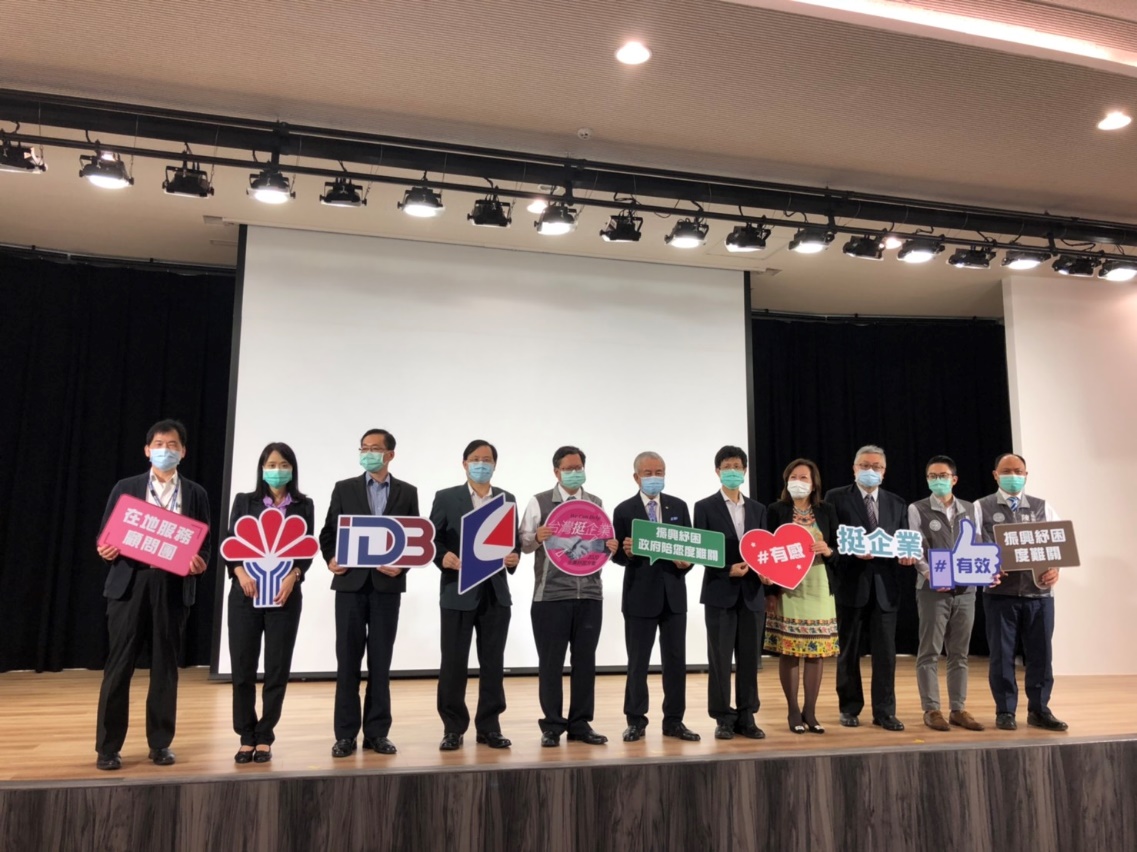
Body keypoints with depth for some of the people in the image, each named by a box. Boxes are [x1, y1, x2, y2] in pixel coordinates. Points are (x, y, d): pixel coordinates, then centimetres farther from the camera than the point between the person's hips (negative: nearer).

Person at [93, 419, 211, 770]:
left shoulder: (196, 494, 8)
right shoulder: (125, 488, 8)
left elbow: (203, 544, 6)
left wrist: (200, 564, -14)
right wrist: (105, 551, -14)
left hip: (174, 587, 1)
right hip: (129, 583, 0)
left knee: (165, 666, 7)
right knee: (119, 665, 2)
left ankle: (160, 743, 17)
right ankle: (108, 746, 12)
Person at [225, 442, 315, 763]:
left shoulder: (304, 505, 7)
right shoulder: (244, 501, 7)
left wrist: (293, 575, -15)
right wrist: (240, 571, -15)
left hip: (285, 595, 0)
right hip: (245, 594, 0)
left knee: (277, 669, 3)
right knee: (242, 668, 2)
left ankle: (264, 738, 16)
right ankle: (246, 737, 16)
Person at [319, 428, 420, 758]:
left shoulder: (407, 492, 7)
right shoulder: (344, 488, 7)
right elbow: (328, 533, 6)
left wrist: (402, 565, -12)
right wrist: (331, 559, -11)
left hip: (387, 585, 0)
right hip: (351, 583, 0)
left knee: (380, 661, 6)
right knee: (348, 660, 3)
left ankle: (377, 732, 14)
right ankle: (346, 733, 10)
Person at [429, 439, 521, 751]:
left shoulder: (508, 499, 11)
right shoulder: (446, 498, 1)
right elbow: (431, 538, -1)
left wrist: (514, 556, -9)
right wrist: (443, 556, -20)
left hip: (496, 592, 3)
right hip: (458, 591, -3)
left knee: (493, 662, 8)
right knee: (453, 662, 2)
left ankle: (489, 727, 19)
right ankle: (453, 728, 15)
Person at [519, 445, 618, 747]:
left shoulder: (597, 504, 11)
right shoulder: (539, 503, 2)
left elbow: (605, 545, 13)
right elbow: (523, 543, 0)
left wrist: (610, 547, -9)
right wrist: (537, 537, -21)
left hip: (589, 594, 3)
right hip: (551, 594, -3)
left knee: (585, 660, 8)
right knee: (551, 662, 3)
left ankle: (580, 723, 19)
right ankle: (552, 726, 14)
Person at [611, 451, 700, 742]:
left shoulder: (679, 507, 8)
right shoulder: (624, 511, -2)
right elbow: (616, 554, -2)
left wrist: (687, 562, -13)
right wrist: (626, 552, -24)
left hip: (673, 593, 3)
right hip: (639, 595, -3)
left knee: (676, 660, 7)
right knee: (637, 662, 5)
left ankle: (674, 721, 17)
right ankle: (636, 721, 17)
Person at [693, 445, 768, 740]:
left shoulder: (757, 509, 13)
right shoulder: (705, 507, 0)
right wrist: (727, 570, -15)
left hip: (752, 592, 4)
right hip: (720, 592, -3)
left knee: (749, 657, 6)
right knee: (720, 658, 1)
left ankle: (746, 717, 15)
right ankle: (723, 719, 10)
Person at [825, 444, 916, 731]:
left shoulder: (897, 503, 13)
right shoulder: (836, 498, 0)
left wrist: (906, 553, -11)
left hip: (884, 585, 3)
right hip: (850, 583, -2)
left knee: (885, 650, 3)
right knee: (848, 650, 8)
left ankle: (884, 711, 12)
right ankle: (850, 708, 20)